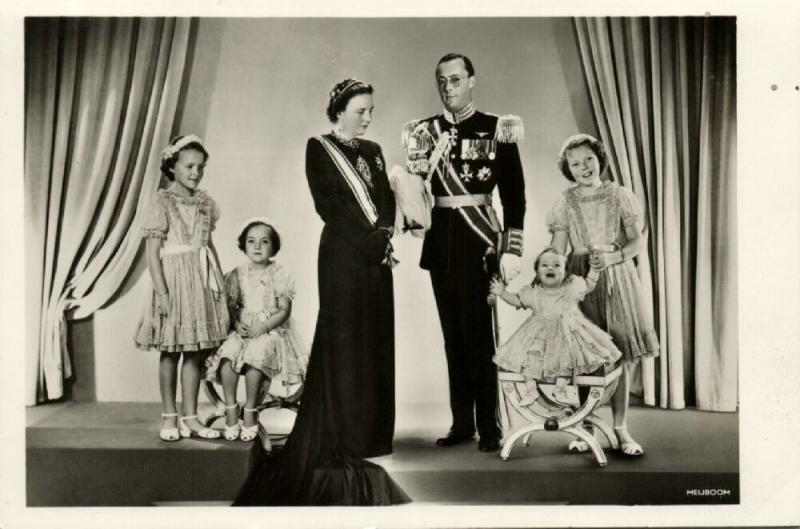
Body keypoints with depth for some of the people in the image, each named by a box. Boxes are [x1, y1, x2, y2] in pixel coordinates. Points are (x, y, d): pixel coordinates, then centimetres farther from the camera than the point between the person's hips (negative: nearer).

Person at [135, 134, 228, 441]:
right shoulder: (163, 202, -7)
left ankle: (190, 416, 15)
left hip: (202, 280, 5)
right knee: (171, 351, 4)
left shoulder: (205, 202, 10)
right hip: (174, 278, -5)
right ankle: (170, 417, 15)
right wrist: (161, 291, -16)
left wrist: (221, 282, 13)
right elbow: (152, 250, -10)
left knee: (196, 352, 7)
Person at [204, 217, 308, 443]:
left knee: (255, 354, -34)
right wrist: (237, 323, -10)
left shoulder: (279, 274, 0)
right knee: (227, 353, -28)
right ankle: (231, 409, -20)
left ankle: (250, 411, -21)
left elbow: (284, 310, -4)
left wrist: (262, 327, -16)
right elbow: (231, 305, 11)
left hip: (271, 329, -3)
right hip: (243, 329, 3)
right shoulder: (238, 274, 11)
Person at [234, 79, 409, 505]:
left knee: (374, 345, 6)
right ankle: (339, 438, 4)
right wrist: (370, 243, -14)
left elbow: (386, 200, 10)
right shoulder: (320, 149, -1)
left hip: (377, 259, 6)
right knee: (343, 344, -3)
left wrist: (385, 234, -10)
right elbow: (328, 205, -10)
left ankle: (368, 435, 14)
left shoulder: (373, 151, 17)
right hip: (343, 256, -6)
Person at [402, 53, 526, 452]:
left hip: (479, 240, -4)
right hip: (440, 240, 4)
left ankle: (488, 425, 7)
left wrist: (511, 249, -7)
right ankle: (461, 422, 17)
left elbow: (514, 194, -2)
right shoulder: (425, 132, 9)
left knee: (479, 336, -3)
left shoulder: (498, 130, -1)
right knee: (453, 334, 9)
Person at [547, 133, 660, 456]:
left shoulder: (620, 196, 3)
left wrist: (613, 256, -17)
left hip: (617, 281, 0)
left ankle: (620, 428, 10)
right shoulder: (565, 203, 3)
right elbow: (556, 253, 2)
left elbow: (637, 241, 0)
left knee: (620, 357, 0)